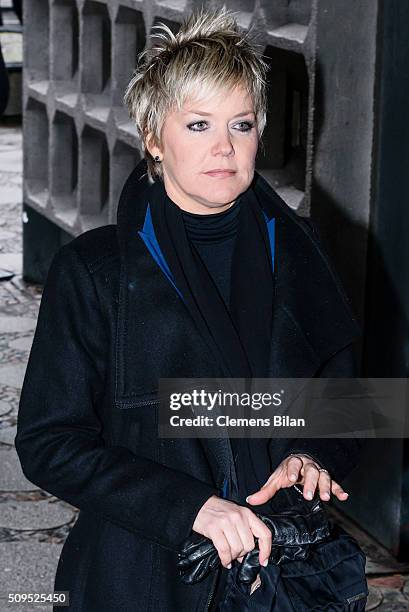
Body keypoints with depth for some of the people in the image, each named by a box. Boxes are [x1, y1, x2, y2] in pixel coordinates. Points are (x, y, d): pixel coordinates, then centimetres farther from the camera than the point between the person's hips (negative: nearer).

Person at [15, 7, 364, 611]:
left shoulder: (293, 251, 3)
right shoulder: (92, 270, -8)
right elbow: (49, 441, -11)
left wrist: (314, 455, -10)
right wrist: (187, 505, -22)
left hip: (282, 563, 3)